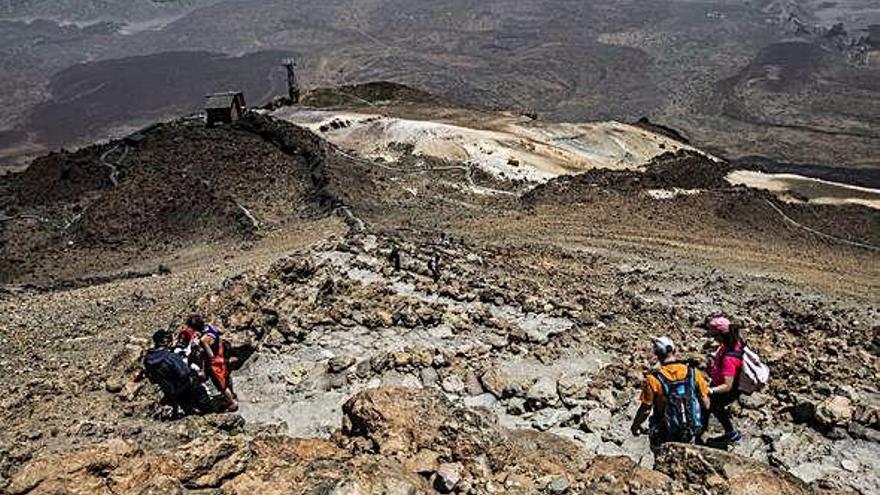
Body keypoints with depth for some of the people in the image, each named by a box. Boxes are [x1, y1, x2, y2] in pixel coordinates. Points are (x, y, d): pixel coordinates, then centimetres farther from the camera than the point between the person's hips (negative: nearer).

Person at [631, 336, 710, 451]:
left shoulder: (653, 378, -19)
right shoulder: (693, 372, -10)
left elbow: (645, 410, -14)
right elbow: (706, 404, -3)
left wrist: (635, 426, 3)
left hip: (666, 435, -3)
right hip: (691, 432, 3)